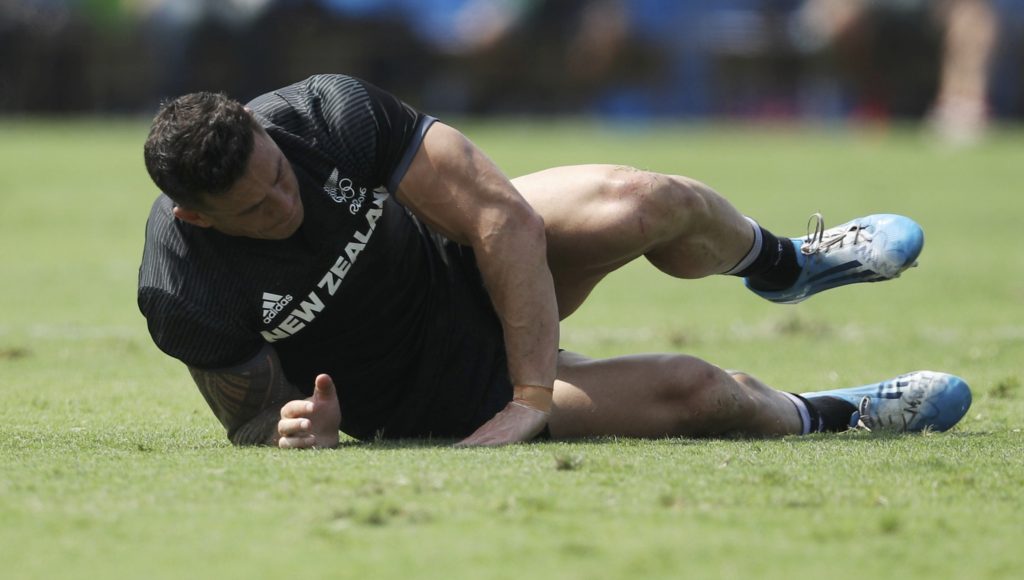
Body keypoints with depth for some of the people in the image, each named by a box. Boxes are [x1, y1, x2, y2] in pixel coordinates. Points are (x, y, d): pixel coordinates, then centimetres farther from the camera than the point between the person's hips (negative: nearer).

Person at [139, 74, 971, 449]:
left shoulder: (329, 112, -28)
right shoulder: (184, 300, -30)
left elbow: (507, 218, -26)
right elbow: (253, 423, -11)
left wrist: (530, 397, -30)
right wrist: (298, 436, -37)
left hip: (466, 269, 3)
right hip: (428, 399, -3)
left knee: (646, 203, -19)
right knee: (687, 389, -15)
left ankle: (785, 264, 20)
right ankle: (828, 416, 22)